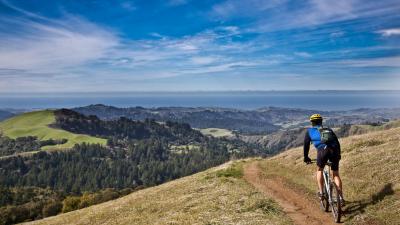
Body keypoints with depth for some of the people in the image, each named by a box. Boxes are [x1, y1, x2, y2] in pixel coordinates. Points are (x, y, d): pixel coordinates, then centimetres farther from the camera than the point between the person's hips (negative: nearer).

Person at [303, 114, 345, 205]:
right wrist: (338, 155, 42)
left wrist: (306, 158, 35)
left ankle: (321, 192, 16)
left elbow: (306, 144, 25)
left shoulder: (310, 131, 24)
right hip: (334, 150, 3)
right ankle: (341, 198, 10)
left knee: (320, 170, 24)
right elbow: (337, 142, 32)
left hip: (322, 150, -3)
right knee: (336, 174, 15)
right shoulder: (328, 130, 33)